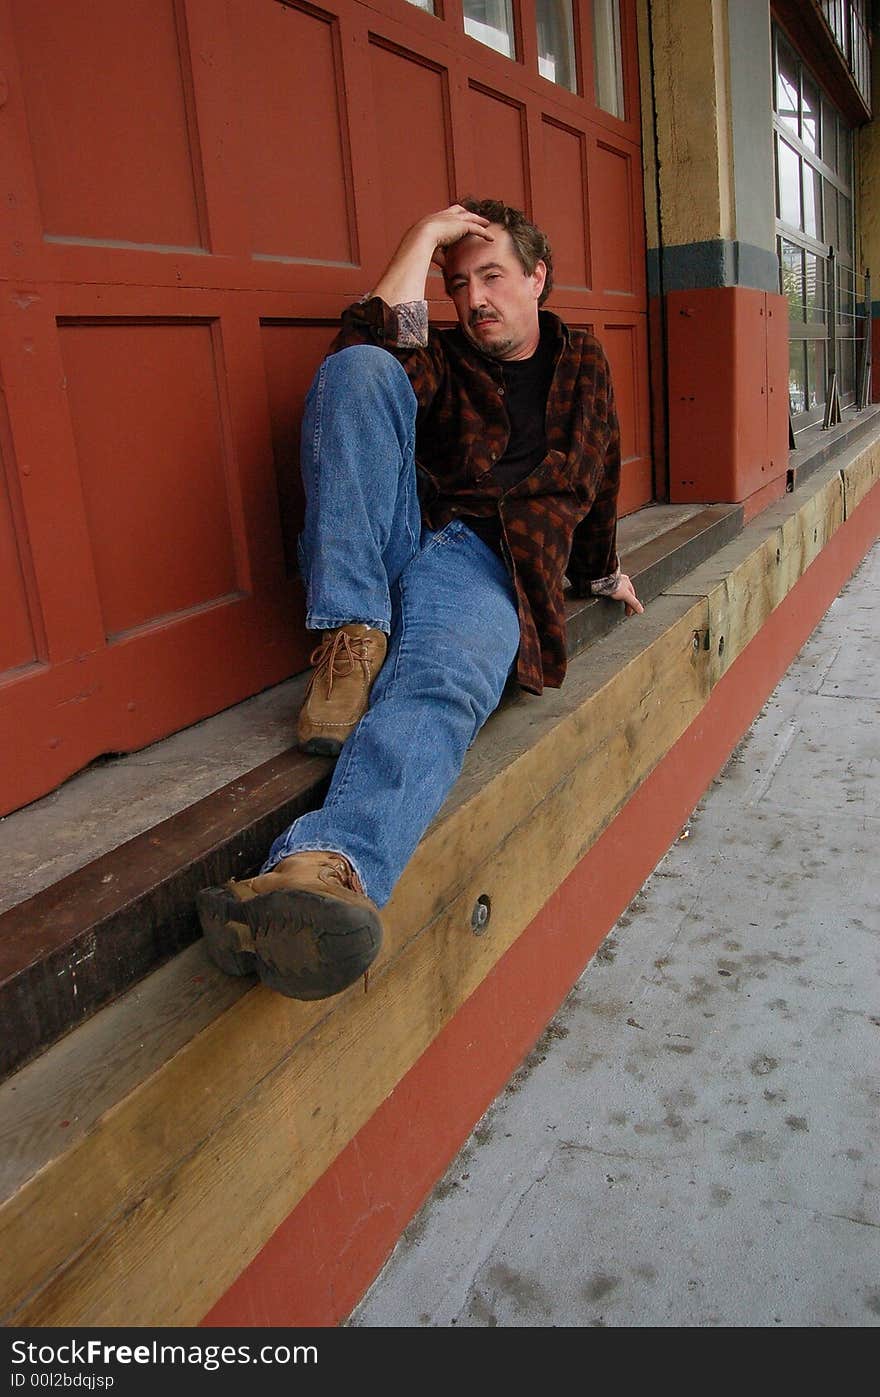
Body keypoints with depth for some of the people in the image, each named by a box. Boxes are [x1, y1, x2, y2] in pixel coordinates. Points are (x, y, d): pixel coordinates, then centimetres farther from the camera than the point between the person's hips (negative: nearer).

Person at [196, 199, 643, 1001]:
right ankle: (352, 638, -31)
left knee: (438, 692, -38)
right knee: (360, 368, -23)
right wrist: (424, 239, 3)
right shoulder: (445, 362, 22)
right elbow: (370, 357, -4)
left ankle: (322, 871, -68)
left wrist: (602, 573, 44)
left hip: (487, 565, -2)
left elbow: (598, 486, 40)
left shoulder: (583, 365, 28)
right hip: (395, 536, 2)